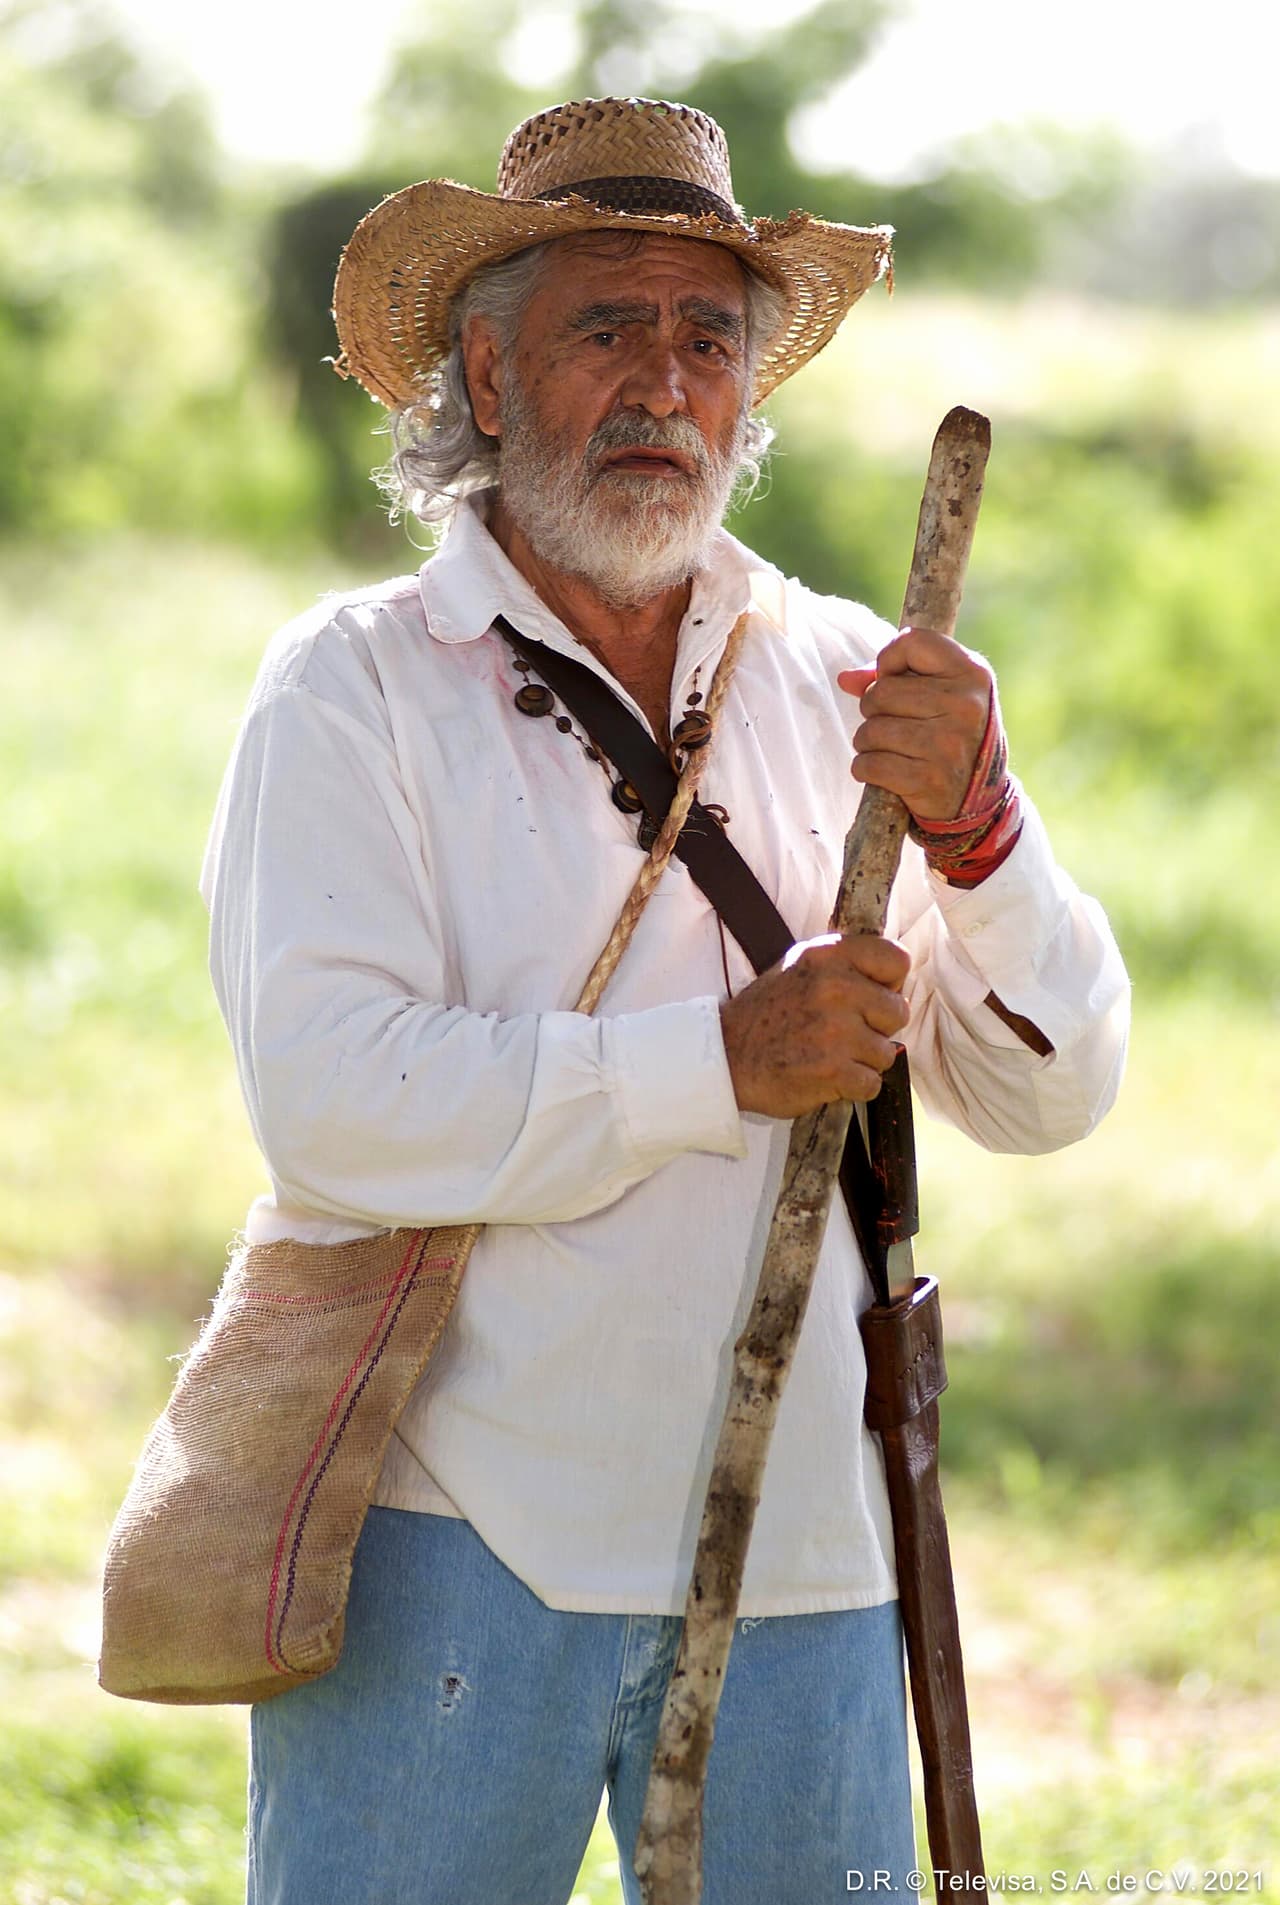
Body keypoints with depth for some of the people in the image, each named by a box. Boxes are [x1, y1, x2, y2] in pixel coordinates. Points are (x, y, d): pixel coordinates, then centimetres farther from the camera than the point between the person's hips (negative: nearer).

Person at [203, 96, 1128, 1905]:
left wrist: (973, 830, -14)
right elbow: (329, 1096, -16)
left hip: (796, 1545, 4)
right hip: (457, 1535, -4)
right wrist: (724, 1064, -19)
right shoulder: (358, 688, -3)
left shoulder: (846, 683, 9)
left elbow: (1050, 1092, 4)